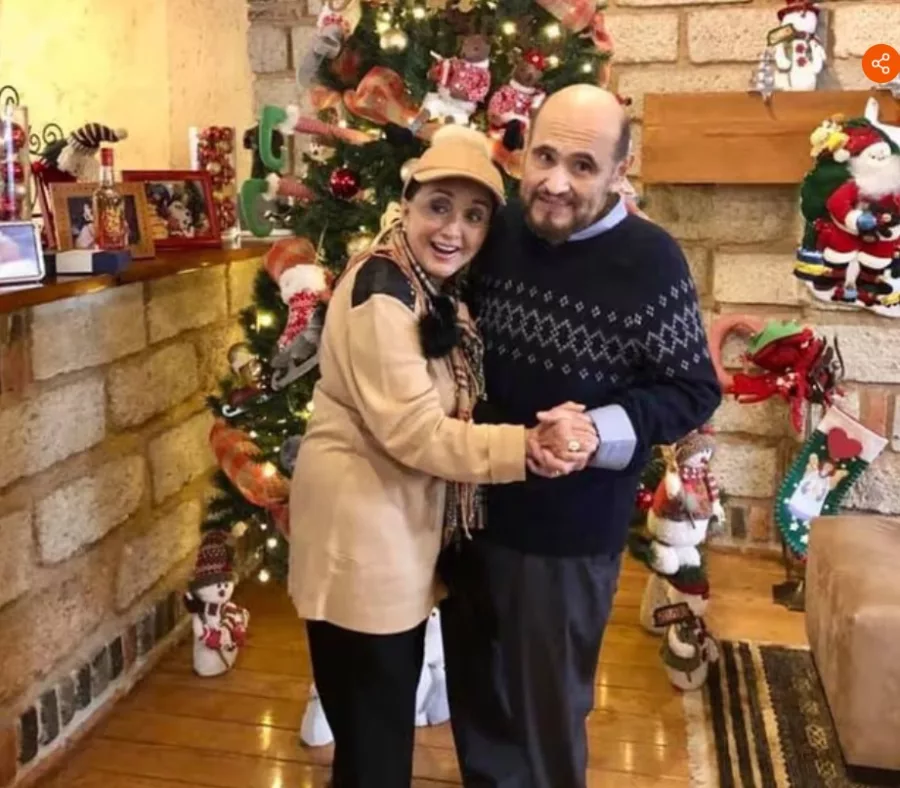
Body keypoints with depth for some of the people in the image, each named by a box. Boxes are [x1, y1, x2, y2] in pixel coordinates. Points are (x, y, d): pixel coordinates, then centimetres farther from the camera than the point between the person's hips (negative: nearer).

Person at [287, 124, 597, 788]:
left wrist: (529, 436, -2)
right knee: (372, 730, 4)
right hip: (359, 524, -10)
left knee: (391, 713, 24)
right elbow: (413, 430, -26)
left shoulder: (433, 290, 10)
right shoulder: (381, 292, -21)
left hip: (401, 521, 10)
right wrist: (523, 448, -31)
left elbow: (443, 414, 13)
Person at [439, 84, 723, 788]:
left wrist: (600, 431, -26)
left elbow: (695, 393, -12)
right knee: (474, 696, 24)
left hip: (569, 534, -5)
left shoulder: (650, 261, -16)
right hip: (470, 508, 5)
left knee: (548, 710, 16)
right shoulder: (497, 233, -1)